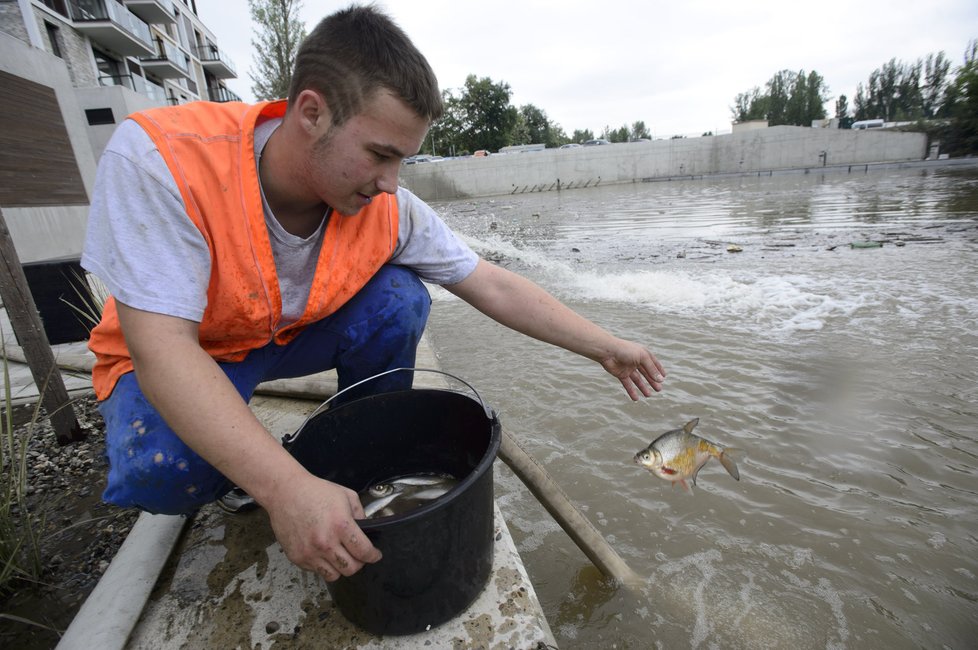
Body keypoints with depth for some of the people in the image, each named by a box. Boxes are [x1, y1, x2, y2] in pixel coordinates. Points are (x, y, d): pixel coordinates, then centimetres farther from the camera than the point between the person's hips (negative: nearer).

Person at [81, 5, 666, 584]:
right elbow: (162, 349, -36)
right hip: (168, 360, -2)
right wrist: (287, 489, -46)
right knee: (165, 469, -33)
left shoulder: (388, 209, -23)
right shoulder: (155, 159, -32)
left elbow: (495, 287, -18)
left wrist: (607, 348, -15)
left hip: (294, 337, 3)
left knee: (399, 299, -22)